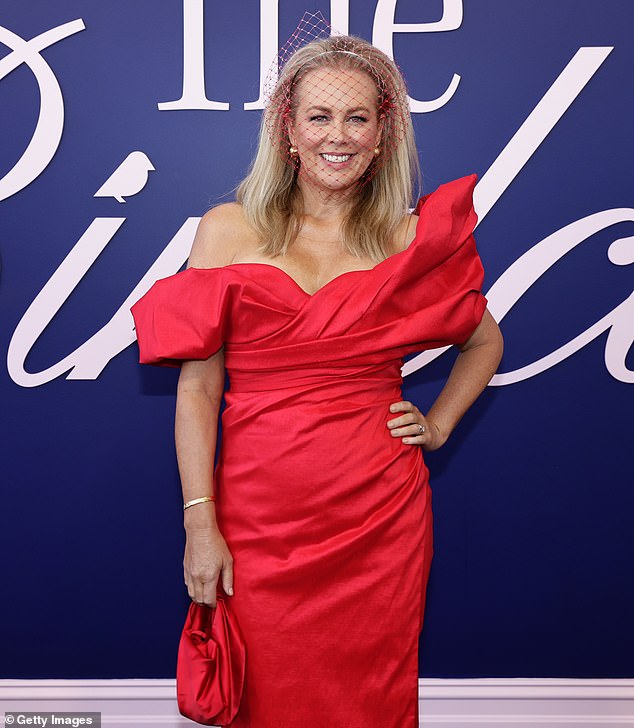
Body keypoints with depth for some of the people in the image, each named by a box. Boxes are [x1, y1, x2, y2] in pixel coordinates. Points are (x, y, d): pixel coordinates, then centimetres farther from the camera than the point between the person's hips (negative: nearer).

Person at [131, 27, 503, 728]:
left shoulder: (411, 240, 3)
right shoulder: (230, 231, 0)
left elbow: (485, 341, 20)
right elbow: (196, 390, -3)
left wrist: (438, 425, 7)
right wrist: (200, 525, -7)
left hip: (381, 517, 1)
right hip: (259, 517, -1)